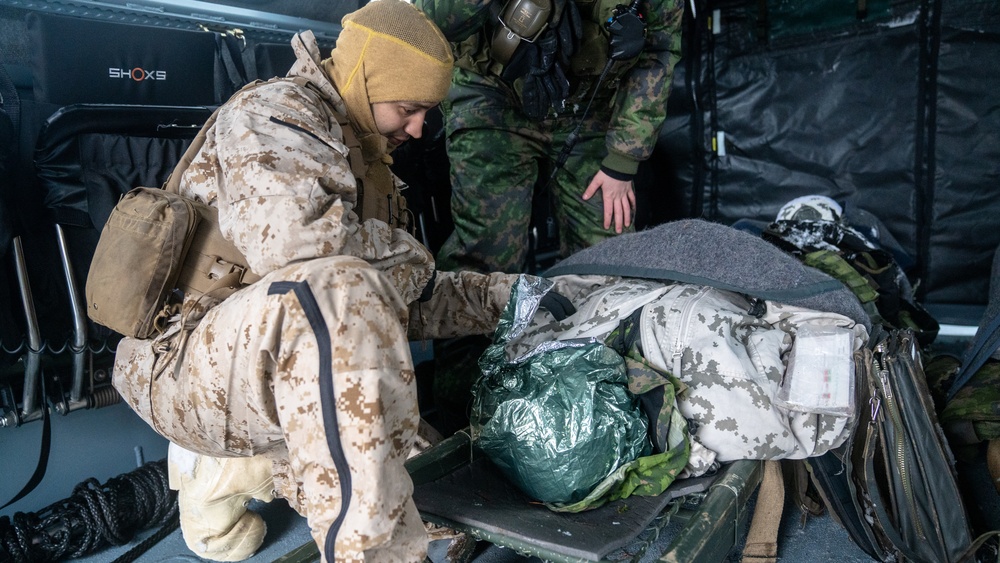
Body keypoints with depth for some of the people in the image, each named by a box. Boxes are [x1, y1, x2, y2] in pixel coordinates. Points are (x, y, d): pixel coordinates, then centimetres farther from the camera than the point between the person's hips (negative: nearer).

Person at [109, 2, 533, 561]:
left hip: (265, 378, 9)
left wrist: (503, 295, 3)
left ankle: (221, 468, 12)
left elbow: (395, 300, 13)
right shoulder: (272, 113, -10)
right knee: (336, 289, -37)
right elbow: (288, 232, -33)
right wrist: (413, 257, -18)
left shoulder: (364, 160, 16)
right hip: (181, 364, -9)